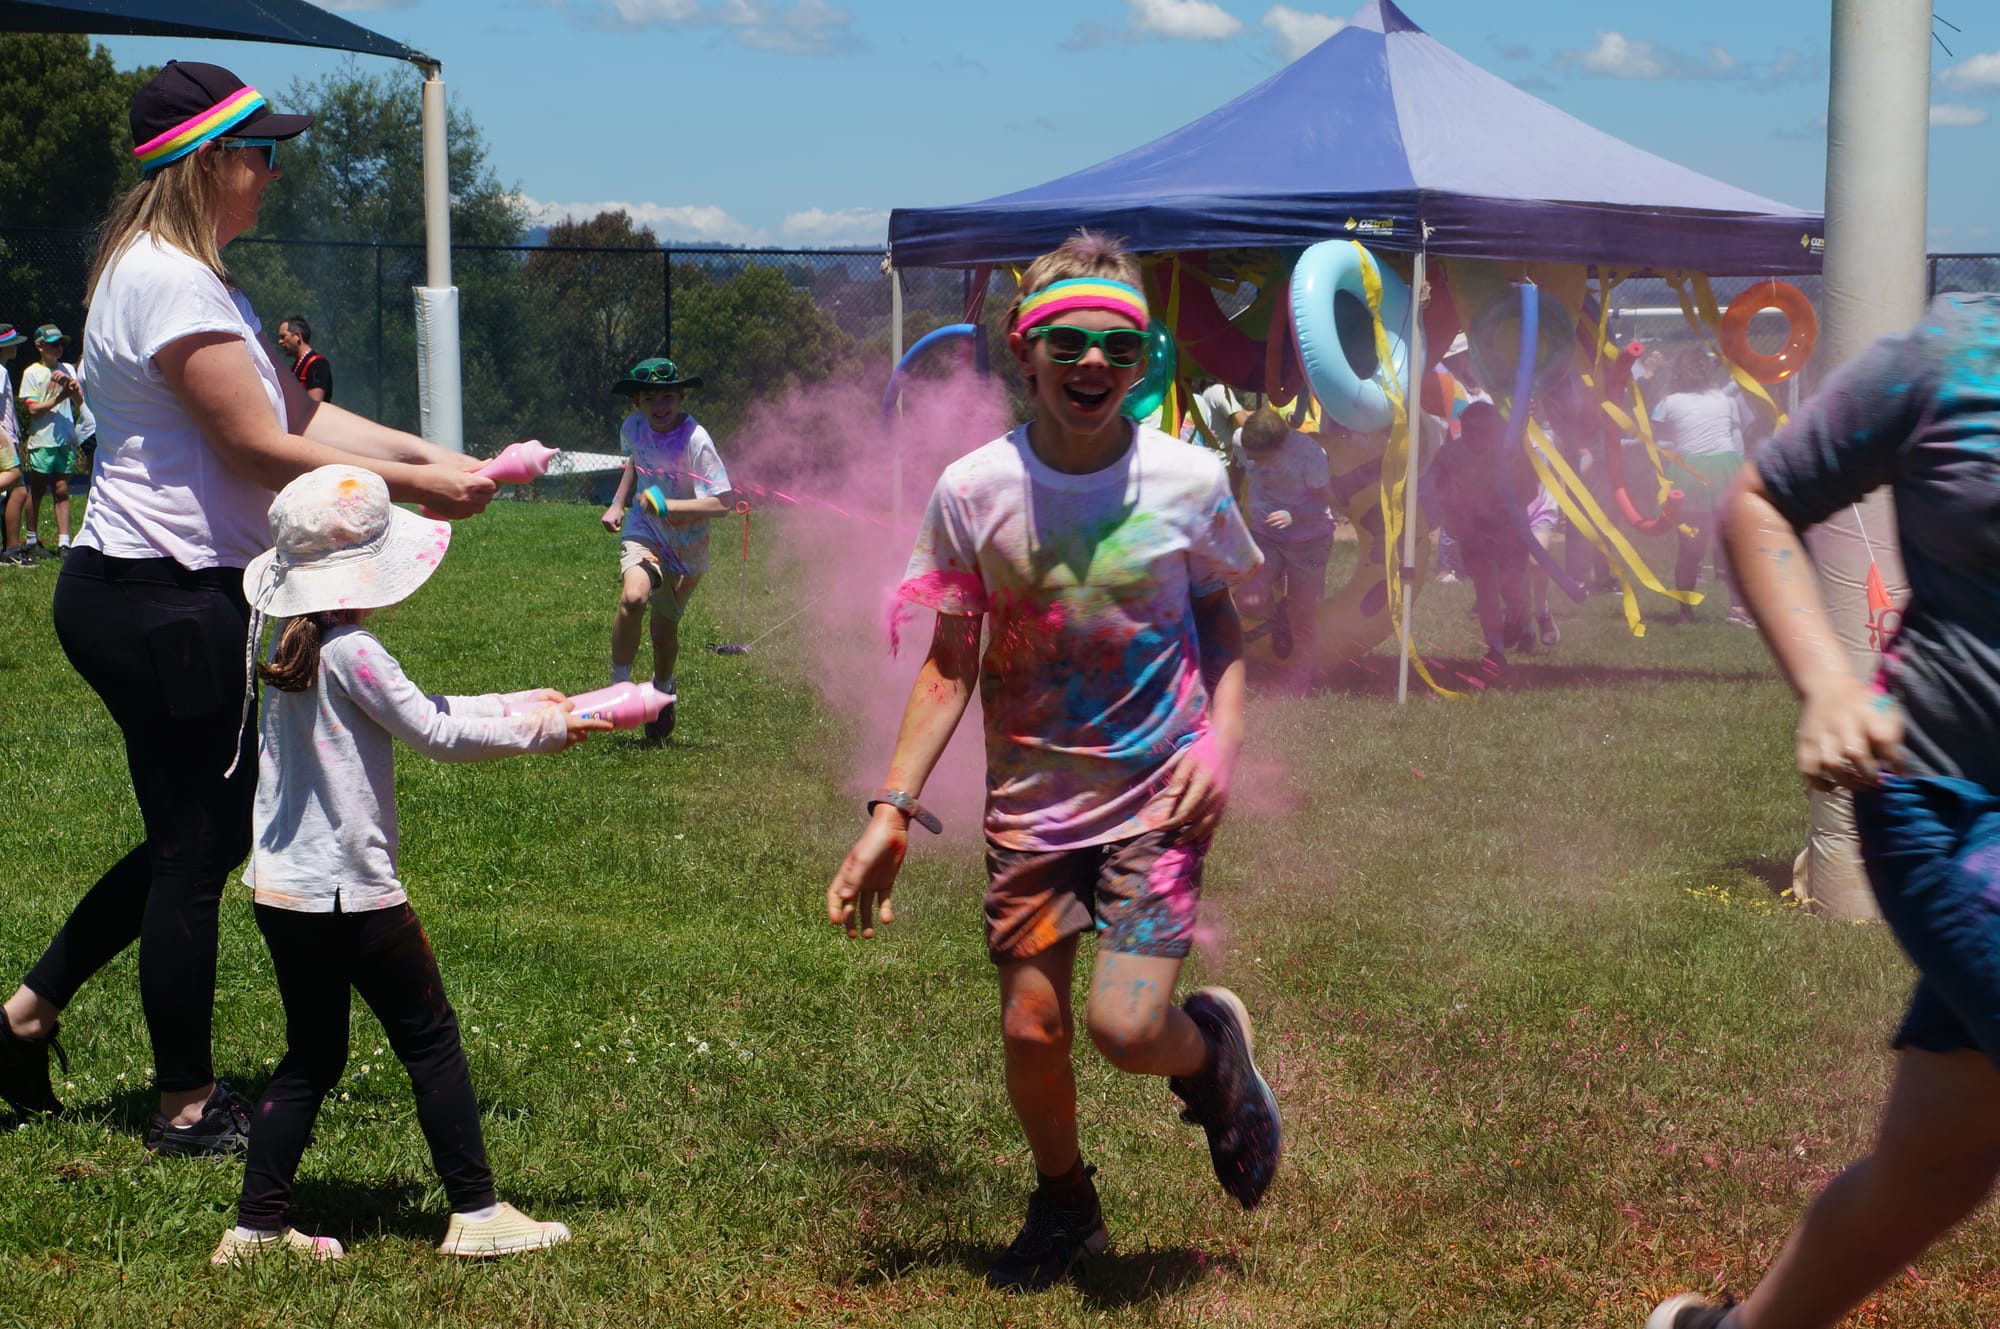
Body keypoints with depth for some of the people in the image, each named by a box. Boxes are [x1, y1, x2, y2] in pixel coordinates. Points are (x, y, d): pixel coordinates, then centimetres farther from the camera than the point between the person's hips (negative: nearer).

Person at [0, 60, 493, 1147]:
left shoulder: (190, 274, 17)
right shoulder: (168, 281, -18)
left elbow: (296, 415, 13)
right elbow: (259, 449, -20)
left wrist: (432, 455, 4)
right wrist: (407, 486, -14)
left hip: (158, 598, 11)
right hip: (168, 604, -11)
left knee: (204, 833, 19)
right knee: (197, 846, 0)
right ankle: (188, 1106, 12)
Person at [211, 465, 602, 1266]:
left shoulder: (296, 650, 10)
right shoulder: (349, 651, -19)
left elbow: (421, 713, 15)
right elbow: (435, 732, -12)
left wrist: (523, 705, 14)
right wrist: (539, 730, -1)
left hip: (281, 891, 9)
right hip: (350, 895, -9)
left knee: (312, 1056, 15)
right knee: (431, 1043, 4)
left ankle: (258, 1227, 15)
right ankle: (476, 1213, 10)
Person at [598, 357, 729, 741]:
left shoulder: (695, 440, -25)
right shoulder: (633, 428, -9)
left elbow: (720, 504, -28)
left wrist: (668, 506, -34)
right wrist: (618, 504, 7)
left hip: (686, 543, -2)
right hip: (643, 531, 2)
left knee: (665, 629, 8)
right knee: (633, 596, -29)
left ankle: (662, 690, 40)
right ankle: (618, 687, -15)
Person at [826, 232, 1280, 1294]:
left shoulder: (1188, 482, -10)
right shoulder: (972, 491, -8)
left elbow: (1223, 628, 6)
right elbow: (950, 664, 0)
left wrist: (1221, 742, -11)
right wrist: (892, 811, -6)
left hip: (1158, 799, -2)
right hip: (1030, 802, 2)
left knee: (1128, 1027, -15)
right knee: (1030, 1028, 5)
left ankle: (1215, 1049, 22)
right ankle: (1064, 1205, 35)